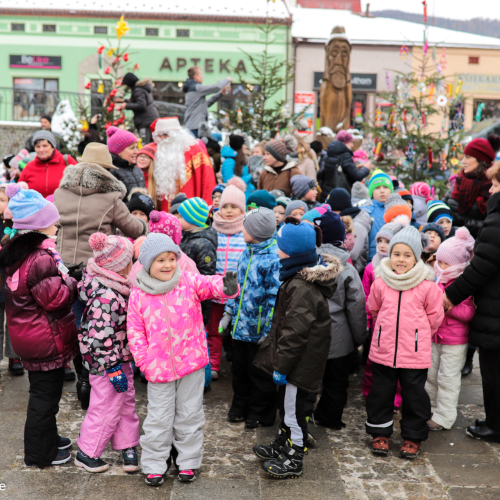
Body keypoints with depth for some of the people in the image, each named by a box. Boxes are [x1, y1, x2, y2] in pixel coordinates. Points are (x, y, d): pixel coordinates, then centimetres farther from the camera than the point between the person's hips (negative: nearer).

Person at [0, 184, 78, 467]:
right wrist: (72, 284, -9)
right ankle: (41, 453, 18)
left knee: (43, 391, 23)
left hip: (28, 335, 9)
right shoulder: (40, 258, -25)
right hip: (47, 340, -9)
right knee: (46, 394, 5)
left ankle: (48, 437, 39)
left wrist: (63, 278, 7)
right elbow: (56, 298, -26)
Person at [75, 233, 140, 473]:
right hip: (107, 363, -9)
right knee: (107, 408, 7)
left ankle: (127, 446, 35)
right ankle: (86, 453, 25)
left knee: (126, 402, 20)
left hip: (121, 359, 9)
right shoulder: (106, 298, -31)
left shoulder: (113, 286, -1)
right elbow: (99, 339, -30)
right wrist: (113, 369, -24)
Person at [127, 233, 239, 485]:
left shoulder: (189, 282, -6)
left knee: (189, 415, 14)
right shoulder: (138, 294, -5)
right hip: (158, 367, 0)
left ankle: (188, 462, 31)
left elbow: (209, 285, -22)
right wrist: (144, 361, -7)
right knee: (159, 418, 9)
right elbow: (135, 331, 0)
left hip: (191, 362, 1)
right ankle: (153, 465, 26)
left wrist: (227, 287, -46)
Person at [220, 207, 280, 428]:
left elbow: (275, 297, -21)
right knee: (239, 369, 20)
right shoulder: (248, 252, 6)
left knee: (259, 373, 9)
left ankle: (260, 414, 27)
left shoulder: (273, 258, -20)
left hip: (258, 328, -8)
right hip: (241, 325, 8)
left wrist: (268, 330, -21)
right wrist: (229, 313, 15)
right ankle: (240, 407, 38)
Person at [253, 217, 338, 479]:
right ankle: (282, 445, 40)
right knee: (285, 403, 23)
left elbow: (295, 332, -26)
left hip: (300, 362, -10)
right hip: (298, 358, 10)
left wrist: (281, 366, -20)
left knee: (292, 408, 4)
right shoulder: (299, 276, 6)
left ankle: (294, 459, 19)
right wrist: (280, 361, 22)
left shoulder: (302, 287, -27)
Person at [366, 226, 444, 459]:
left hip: (415, 353, -2)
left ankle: (413, 437, 24)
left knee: (414, 395, 8)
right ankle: (380, 433, 28)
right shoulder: (380, 282, -2)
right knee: (381, 392, 12)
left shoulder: (427, 285, -9)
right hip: (383, 350, 2)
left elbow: (435, 316, 2)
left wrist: (419, 335, 8)